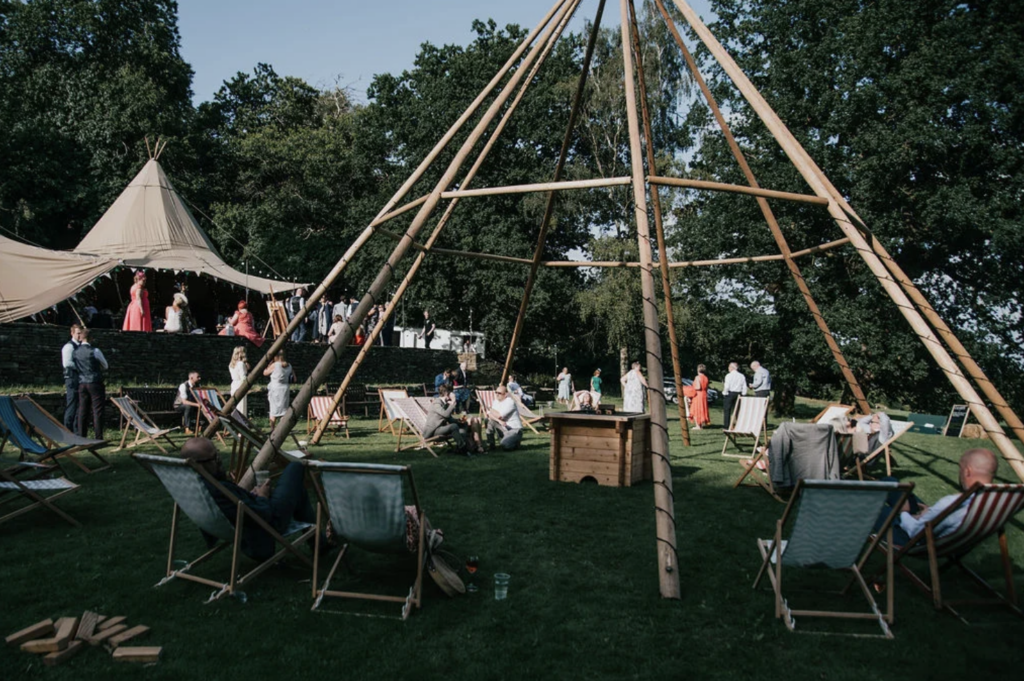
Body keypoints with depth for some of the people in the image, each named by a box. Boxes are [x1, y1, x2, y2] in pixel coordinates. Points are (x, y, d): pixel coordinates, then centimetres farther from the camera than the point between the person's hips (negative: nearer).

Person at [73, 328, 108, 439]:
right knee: (97, 411, -4)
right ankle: (99, 438, -5)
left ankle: (81, 437, 11)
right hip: (95, 383, -5)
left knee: (82, 411, 9)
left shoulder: (75, 352, 4)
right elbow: (105, 366, 4)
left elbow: (74, 367, 17)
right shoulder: (95, 351, -10)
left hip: (81, 384, 5)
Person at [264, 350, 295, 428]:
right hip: (285, 389, 4)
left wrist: (270, 363, 7)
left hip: (275, 389, -4)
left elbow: (265, 373, 4)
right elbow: (294, 379, 8)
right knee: (284, 410, 8)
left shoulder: (274, 365, -9)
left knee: (273, 411, 4)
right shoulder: (289, 366, 4)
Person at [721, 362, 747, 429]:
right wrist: (743, 394, 14)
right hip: (738, 394, 5)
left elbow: (727, 386, -14)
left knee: (727, 410, 1)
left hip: (730, 393, -5)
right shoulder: (742, 376, 6)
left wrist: (724, 393, -1)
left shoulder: (729, 375, -9)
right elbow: (744, 387, 5)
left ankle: (726, 426, 0)